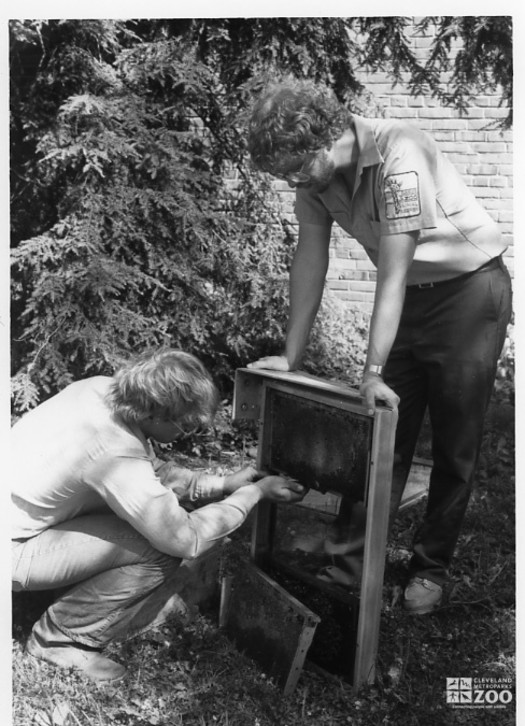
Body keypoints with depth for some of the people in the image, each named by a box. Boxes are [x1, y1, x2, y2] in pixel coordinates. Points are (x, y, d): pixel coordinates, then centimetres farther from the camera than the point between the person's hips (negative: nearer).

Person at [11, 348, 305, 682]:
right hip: (15, 550, -9)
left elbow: (152, 471, 6)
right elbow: (187, 539, -25)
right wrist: (255, 492, -16)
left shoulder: (101, 389, -10)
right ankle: (60, 639, 0)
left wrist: (222, 484, -4)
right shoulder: (115, 456, -35)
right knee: (162, 550, -20)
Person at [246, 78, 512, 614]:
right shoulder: (312, 166, -10)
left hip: (468, 287, -6)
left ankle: (430, 566, 17)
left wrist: (373, 373, -32)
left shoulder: (398, 155, -30)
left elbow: (392, 273, -32)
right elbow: (310, 257, -6)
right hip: (408, 296, 6)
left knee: (455, 443, 2)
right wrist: (291, 357, -7)